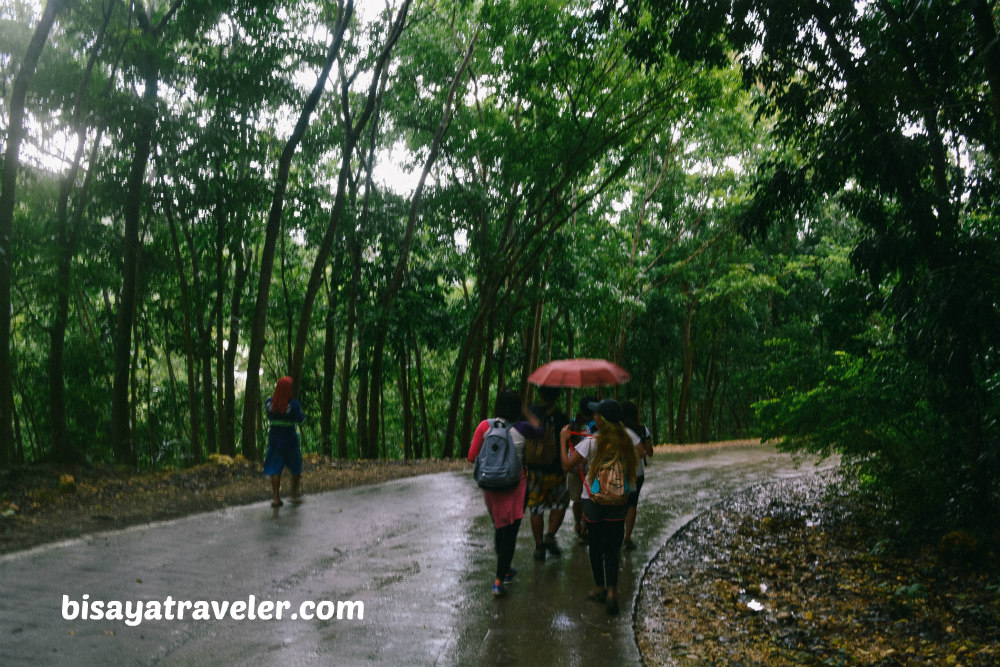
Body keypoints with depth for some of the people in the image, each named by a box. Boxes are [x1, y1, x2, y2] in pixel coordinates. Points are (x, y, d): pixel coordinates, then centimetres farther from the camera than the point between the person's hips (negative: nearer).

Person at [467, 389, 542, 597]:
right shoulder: (521, 428, -10)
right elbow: (538, 429, 13)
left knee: (499, 528, 21)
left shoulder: (485, 426, -8)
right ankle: (499, 581, -1)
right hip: (515, 485, -3)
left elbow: (472, 456, -5)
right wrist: (526, 412, 16)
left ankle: (504, 570, 39)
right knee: (510, 532, 2)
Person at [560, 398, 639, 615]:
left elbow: (567, 465, -10)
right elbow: (632, 470, 10)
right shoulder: (627, 442, -2)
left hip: (593, 501, -2)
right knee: (611, 549, 7)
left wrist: (563, 441, 1)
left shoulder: (591, 442, -13)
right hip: (617, 503, 2)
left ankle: (600, 588, 27)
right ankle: (612, 591, -7)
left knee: (596, 547, 15)